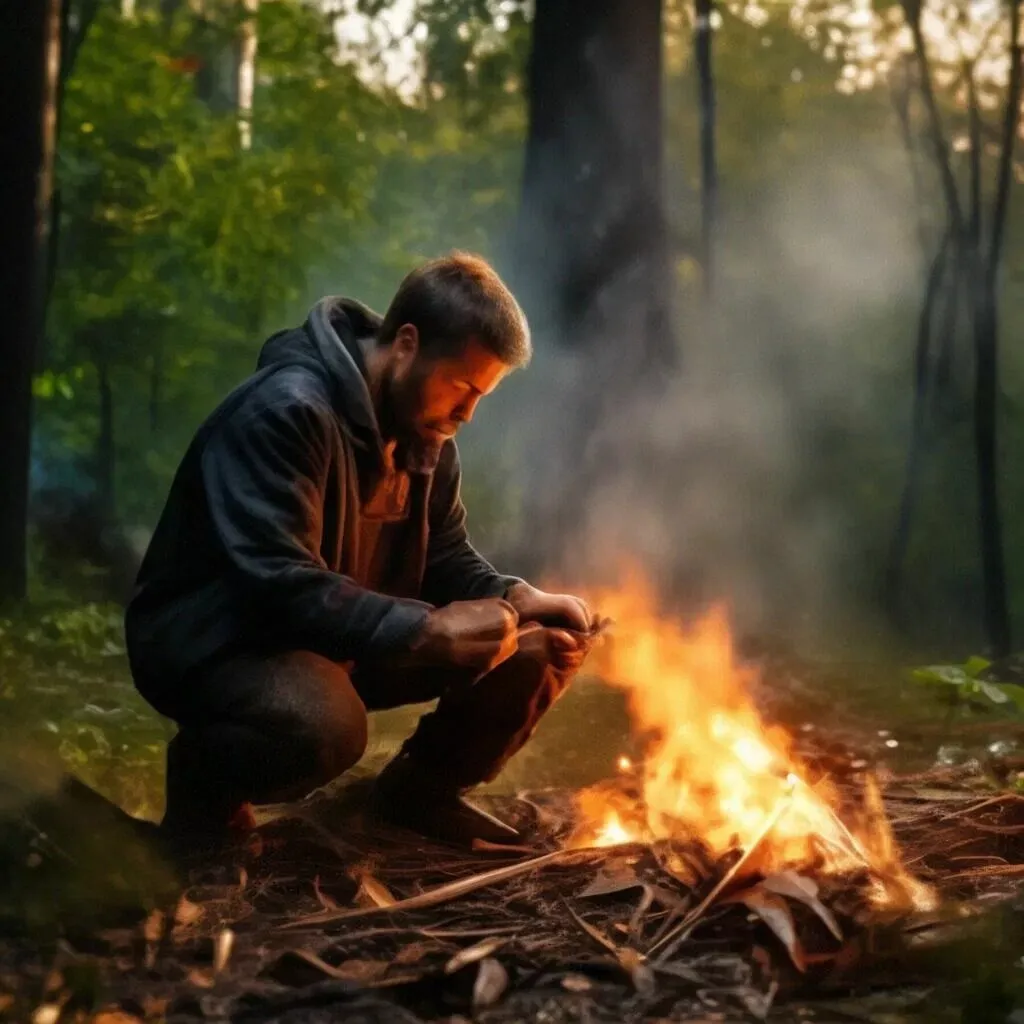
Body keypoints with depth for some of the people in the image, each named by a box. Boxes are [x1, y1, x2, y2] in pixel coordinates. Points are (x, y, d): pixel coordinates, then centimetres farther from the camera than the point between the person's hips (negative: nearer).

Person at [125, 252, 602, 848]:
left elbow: (444, 558, 8)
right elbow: (279, 583, -34)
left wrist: (517, 599, -14)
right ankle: (205, 772, -7)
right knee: (327, 725, -41)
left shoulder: (424, 431, 1)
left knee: (540, 648, -3)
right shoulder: (286, 411, -27)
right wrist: (427, 630, -36)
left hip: (351, 643, 8)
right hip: (216, 641, -8)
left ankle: (421, 789, 16)